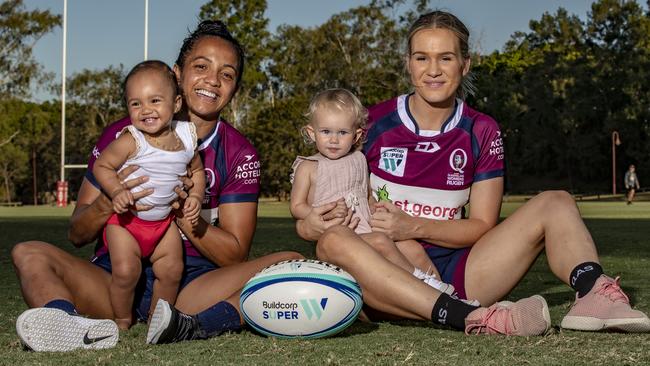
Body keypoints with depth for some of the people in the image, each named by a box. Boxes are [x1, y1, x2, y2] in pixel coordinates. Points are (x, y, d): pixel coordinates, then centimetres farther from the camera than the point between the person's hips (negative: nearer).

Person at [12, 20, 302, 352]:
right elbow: (77, 234, 5)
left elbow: (235, 254, 0)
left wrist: (184, 214, -17)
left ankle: (190, 327, -45)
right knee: (29, 254, -21)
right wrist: (105, 205, -19)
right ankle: (72, 328, -52)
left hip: (194, 281, 0)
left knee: (290, 263, -22)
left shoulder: (240, 155, 5)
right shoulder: (122, 136, 3)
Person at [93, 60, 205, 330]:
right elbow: (102, 166, -13)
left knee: (172, 270, 1)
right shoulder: (130, 141, -20)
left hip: (165, 219, 4)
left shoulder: (186, 135, -6)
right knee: (125, 271, -14)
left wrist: (195, 197, -6)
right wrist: (116, 191, -29)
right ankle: (122, 320, 10)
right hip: (125, 219, -4)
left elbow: (196, 170, 10)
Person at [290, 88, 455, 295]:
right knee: (380, 242, -30)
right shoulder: (308, 167, 2)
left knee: (415, 249, -10)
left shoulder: (358, 160, 18)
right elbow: (297, 207, -1)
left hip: (370, 228, 6)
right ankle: (419, 279, -20)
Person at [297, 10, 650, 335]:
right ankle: (472, 319, -49)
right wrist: (309, 224, -18)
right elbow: (332, 196, 7)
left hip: (454, 274, 3)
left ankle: (592, 294, -40)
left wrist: (413, 227, -13)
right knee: (333, 241, -35)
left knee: (556, 203, -8)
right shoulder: (373, 124, 1)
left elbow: (482, 226, 4)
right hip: (385, 274, -2)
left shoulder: (482, 132, 6)